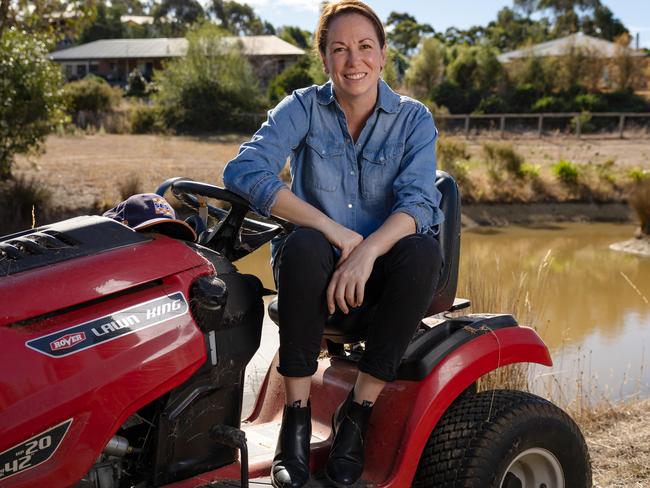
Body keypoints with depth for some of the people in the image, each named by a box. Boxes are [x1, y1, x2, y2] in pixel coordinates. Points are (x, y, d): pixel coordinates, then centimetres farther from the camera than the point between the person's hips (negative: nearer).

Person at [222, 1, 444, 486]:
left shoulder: (413, 119, 1)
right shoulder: (304, 108, -1)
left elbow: (418, 202, -14)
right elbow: (243, 170, -17)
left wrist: (367, 250, -35)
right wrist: (333, 230, -25)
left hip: (381, 269, 1)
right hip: (321, 266, -1)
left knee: (424, 251, -31)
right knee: (304, 247, -34)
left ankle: (358, 413, -22)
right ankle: (296, 417, -24)